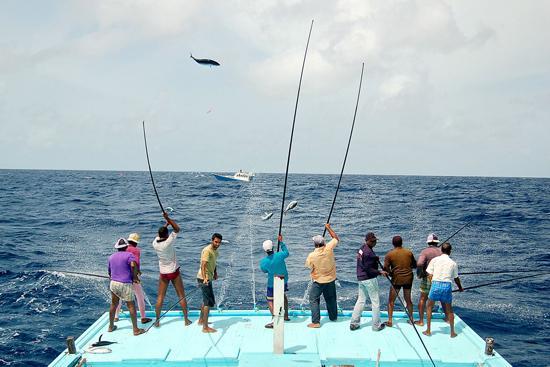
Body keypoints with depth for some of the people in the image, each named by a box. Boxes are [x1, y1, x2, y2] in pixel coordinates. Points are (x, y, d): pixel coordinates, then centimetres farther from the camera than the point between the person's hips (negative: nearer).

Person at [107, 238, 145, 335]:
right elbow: (133, 265, -25)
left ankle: (111, 326, 30)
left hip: (113, 283, 6)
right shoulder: (129, 255, -6)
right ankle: (135, 329, 3)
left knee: (113, 305, 19)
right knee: (131, 306, 1)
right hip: (125, 284, -6)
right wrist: (135, 277, -11)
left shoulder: (111, 257, 14)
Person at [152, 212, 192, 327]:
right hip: (174, 272, -3)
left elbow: (159, 235, 16)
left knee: (160, 297, 10)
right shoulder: (168, 243, -19)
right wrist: (168, 218, -12)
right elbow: (177, 229, -10)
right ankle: (186, 320, 12)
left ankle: (157, 321, 13)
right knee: (181, 296, 7)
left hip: (163, 273, 3)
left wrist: (166, 223, 23)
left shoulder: (155, 244, -7)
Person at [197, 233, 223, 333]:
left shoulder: (215, 250, 9)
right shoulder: (207, 250, -21)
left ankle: (201, 320, 41)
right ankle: (205, 327, -7)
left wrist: (215, 273, 13)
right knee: (209, 302, -10)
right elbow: (203, 265, -32)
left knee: (206, 300, 24)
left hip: (208, 278, 10)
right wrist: (205, 278, -44)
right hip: (204, 279, -10)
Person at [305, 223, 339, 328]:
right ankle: (333, 317, 36)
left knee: (314, 300, 5)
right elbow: (336, 238, 1)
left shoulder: (312, 256, -22)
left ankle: (316, 322, 0)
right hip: (331, 280, 4)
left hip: (318, 281, -4)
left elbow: (308, 265, -3)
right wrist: (328, 228, 10)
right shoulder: (329, 248, -16)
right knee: (331, 299, 20)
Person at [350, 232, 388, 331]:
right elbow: (368, 269, -23)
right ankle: (376, 325, 13)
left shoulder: (362, 248, 8)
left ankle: (354, 323, 17)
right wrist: (380, 272, -21)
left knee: (361, 300, 16)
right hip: (369, 279, -9)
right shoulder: (368, 252, -22)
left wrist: (375, 258, 5)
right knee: (375, 302, 4)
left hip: (360, 278, 9)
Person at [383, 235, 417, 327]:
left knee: (391, 301, 7)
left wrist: (391, 273, 3)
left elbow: (385, 268, -13)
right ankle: (411, 319, 25)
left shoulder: (390, 254, -7)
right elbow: (414, 265, 10)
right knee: (408, 299, 19)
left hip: (397, 279, -3)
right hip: (408, 278, 3)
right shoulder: (409, 252, 2)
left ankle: (390, 321, 4)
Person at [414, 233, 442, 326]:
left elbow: (419, 264, -26)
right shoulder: (441, 251, -1)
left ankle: (421, 321, 8)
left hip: (427, 279, -4)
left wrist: (419, 274, -9)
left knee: (422, 299, 7)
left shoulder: (425, 251, -12)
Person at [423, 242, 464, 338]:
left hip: (435, 284, -1)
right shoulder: (453, 263, 8)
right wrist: (460, 288, 34)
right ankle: (452, 332, 22)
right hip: (447, 286, 1)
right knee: (449, 309, 18)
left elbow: (430, 275, 1)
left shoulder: (434, 260, 5)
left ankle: (428, 330, 17)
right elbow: (456, 278, 17)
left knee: (429, 306, 17)